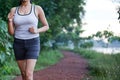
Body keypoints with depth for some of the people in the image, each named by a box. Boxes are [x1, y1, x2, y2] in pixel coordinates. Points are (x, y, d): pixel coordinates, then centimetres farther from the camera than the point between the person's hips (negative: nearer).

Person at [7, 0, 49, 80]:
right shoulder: (13, 10, 4)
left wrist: (36, 31, -14)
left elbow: (46, 27, 7)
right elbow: (11, 32, 3)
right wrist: (9, 20, -16)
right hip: (19, 44, 3)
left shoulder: (38, 8, -2)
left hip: (32, 44, -3)